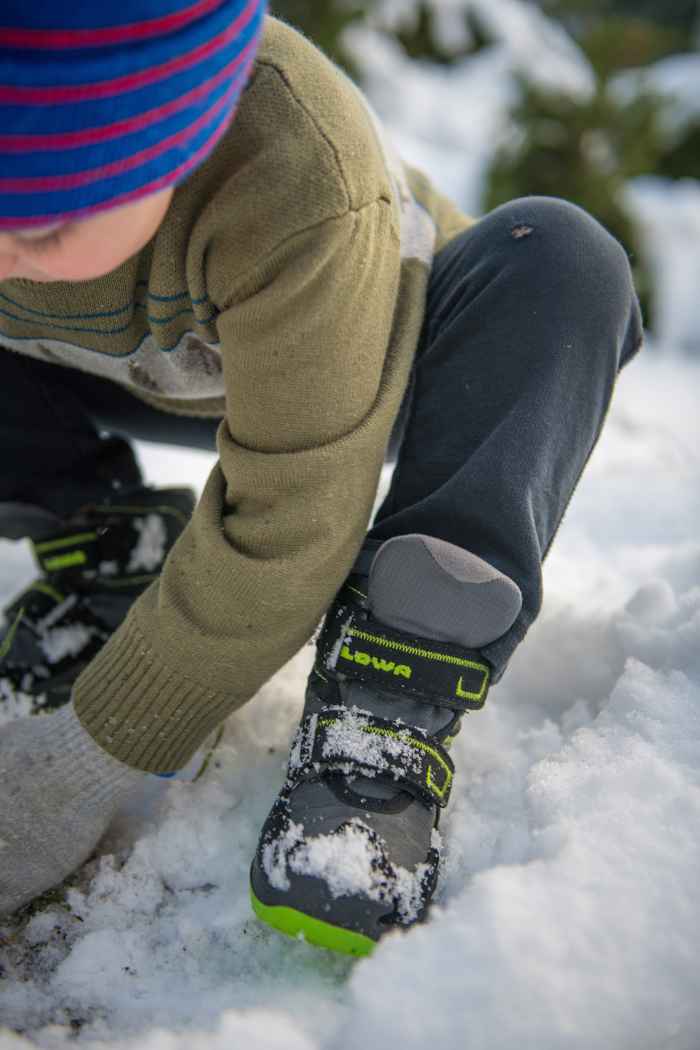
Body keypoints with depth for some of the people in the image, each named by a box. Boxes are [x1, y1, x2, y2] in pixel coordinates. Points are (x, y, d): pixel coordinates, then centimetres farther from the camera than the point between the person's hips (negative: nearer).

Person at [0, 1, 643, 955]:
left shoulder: (294, 187, -41)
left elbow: (291, 524, -35)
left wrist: (94, 763, -29)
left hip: (394, 366, -3)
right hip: (168, 379, 4)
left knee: (556, 260, -34)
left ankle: (379, 721, -34)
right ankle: (105, 557, -1)